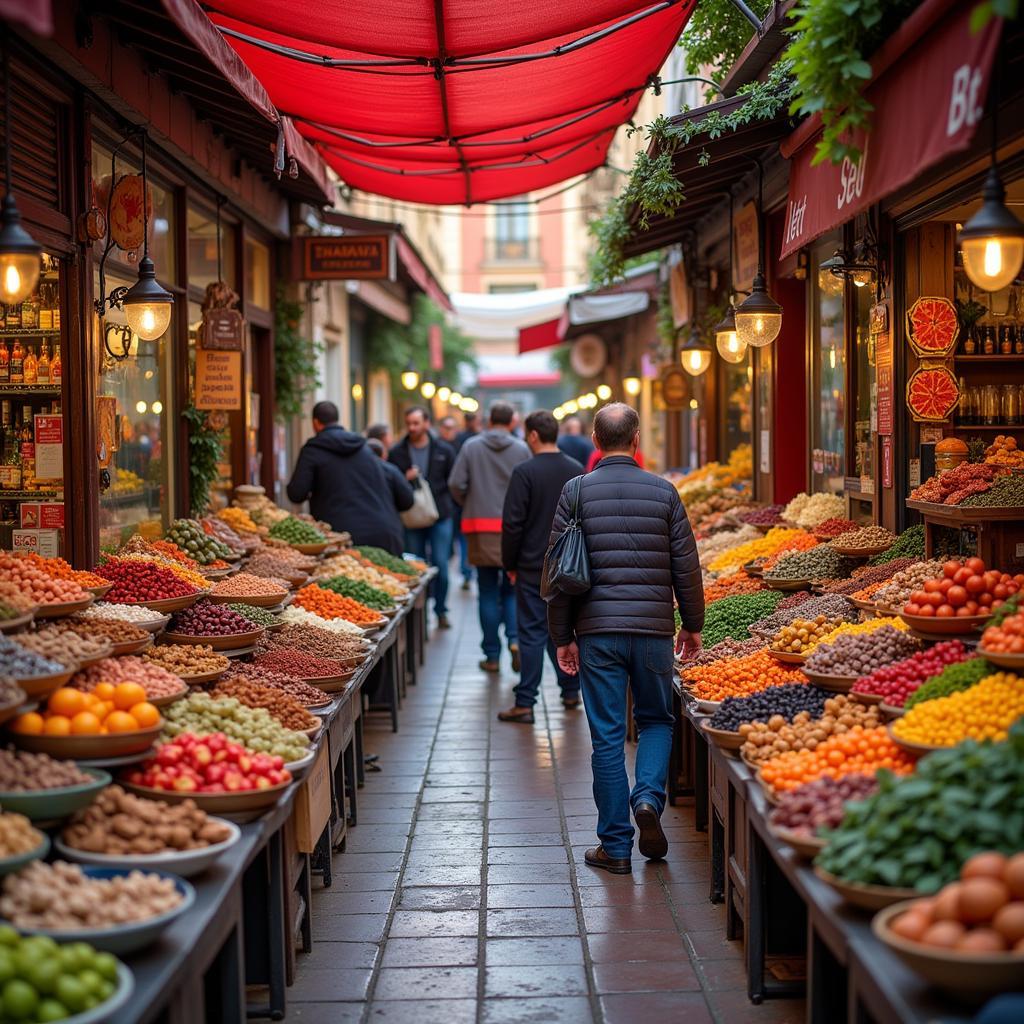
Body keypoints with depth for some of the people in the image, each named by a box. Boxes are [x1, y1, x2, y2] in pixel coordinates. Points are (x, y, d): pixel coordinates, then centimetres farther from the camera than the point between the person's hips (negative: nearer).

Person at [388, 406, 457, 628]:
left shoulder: (444, 451, 3)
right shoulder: (397, 453, 3)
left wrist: (433, 490, -7)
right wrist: (405, 479, -13)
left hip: (440, 518, 0)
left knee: (440, 566, -3)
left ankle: (441, 610, 13)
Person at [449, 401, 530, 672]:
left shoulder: (471, 447, 1)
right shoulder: (521, 450, -1)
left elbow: (456, 484, -3)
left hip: (481, 529, 0)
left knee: (488, 592, 7)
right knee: (512, 589, 12)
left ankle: (492, 656, 10)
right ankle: (515, 639, -10)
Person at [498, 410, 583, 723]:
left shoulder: (525, 472, -13)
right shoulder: (577, 471, 5)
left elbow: (512, 523, -12)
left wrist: (509, 563, -1)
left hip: (533, 566, -5)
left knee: (532, 632, -3)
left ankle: (525, 704, -3)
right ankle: (571, 692, 23)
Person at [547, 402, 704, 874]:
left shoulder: (576, 492, -1)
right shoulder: (663, 491, 0)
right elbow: (686, 566, 4)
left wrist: (561, 636, 7)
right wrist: (692, 624, 16)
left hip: (597, 631, 0)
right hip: (654, 628, 0)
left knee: (607, 735, 5)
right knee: (656, 720, 19)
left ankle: (615, 847, 10)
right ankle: (648, 797, -5)